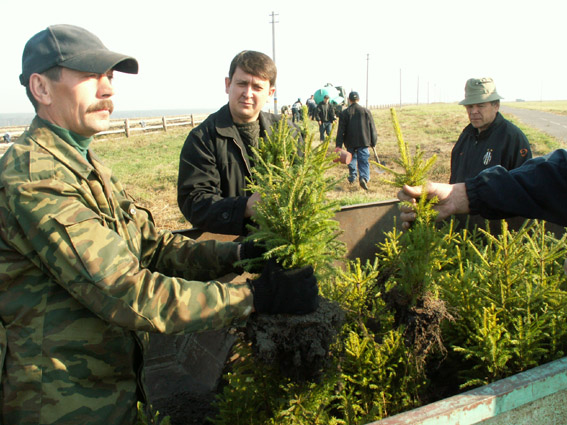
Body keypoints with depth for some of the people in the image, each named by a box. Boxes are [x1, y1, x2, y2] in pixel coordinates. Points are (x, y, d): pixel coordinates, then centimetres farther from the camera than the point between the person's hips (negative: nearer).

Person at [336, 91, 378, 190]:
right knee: (363, 161, -1)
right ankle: (364, 178, -21)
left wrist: (339, 145, -3)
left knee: (352, 159, 19)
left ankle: (352, 177, 29)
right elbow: (372, 129, 5)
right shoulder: (366, 111, 1)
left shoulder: (344, 113, -3)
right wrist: (373, 142, 13)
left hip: (350, 142, 0)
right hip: (363, 141, 0)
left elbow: (341, 131, -5)